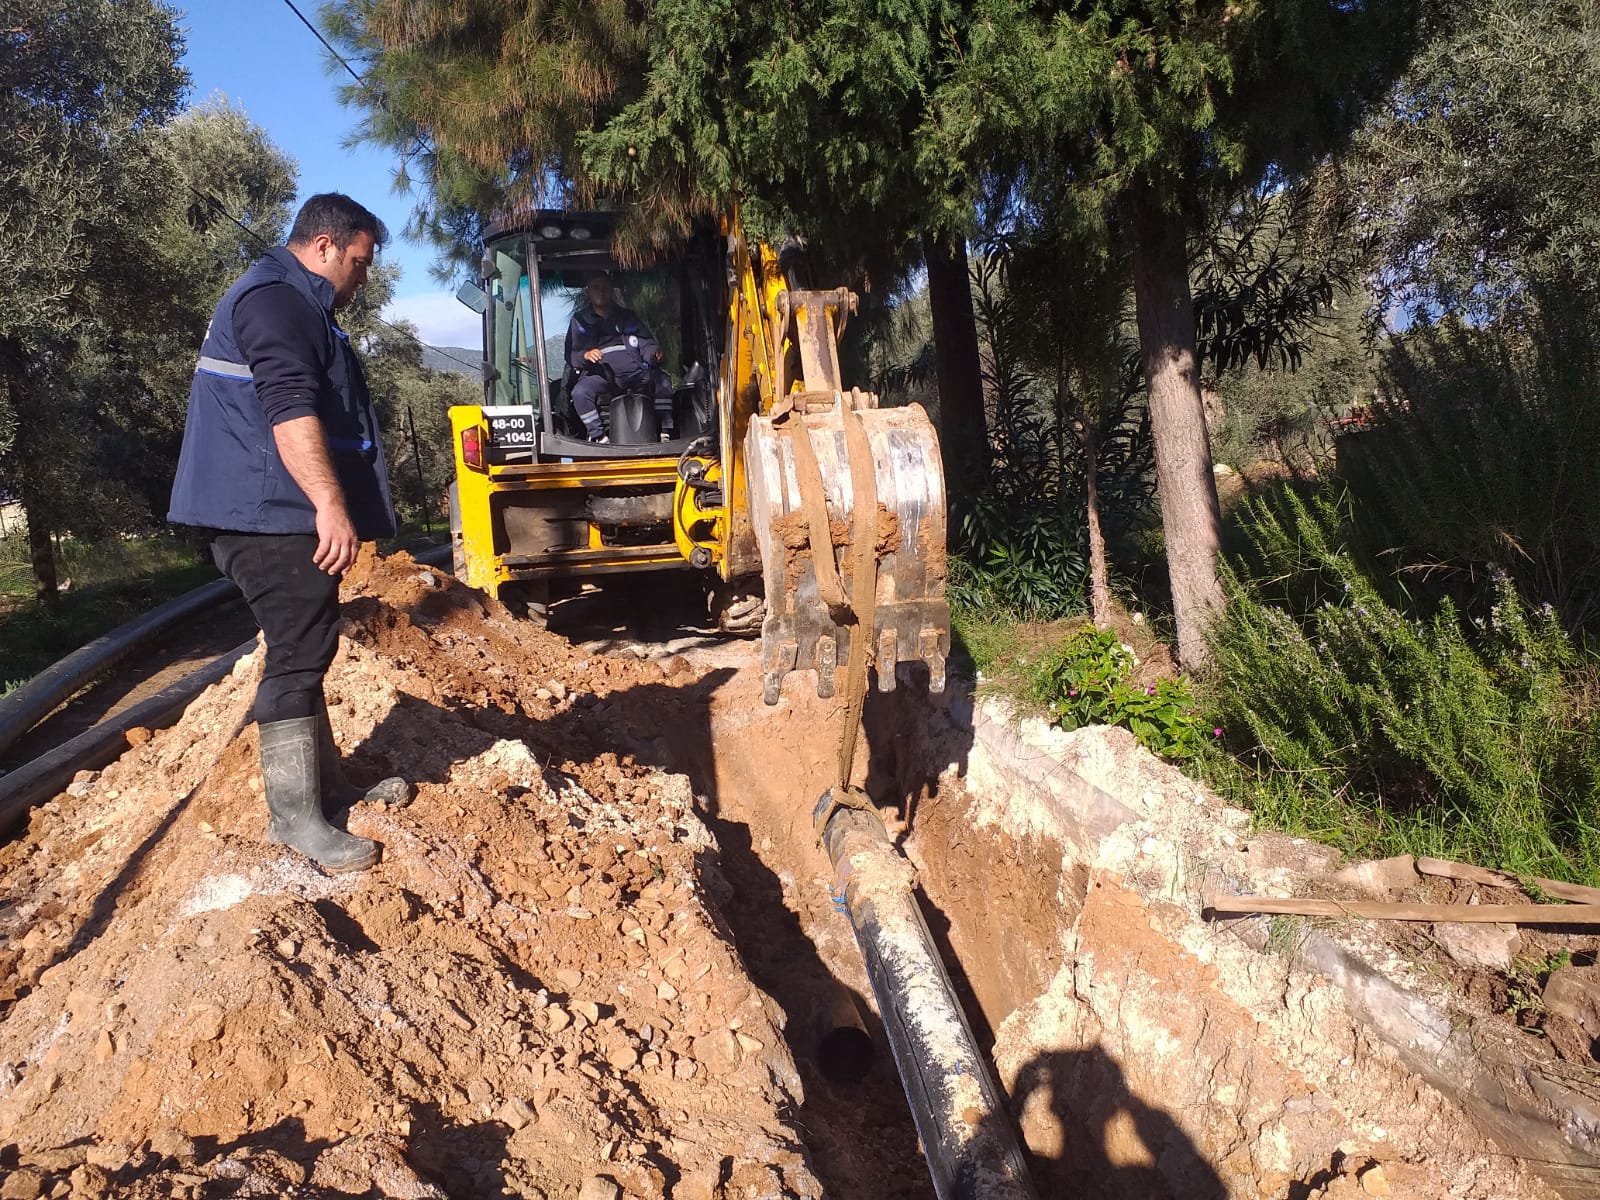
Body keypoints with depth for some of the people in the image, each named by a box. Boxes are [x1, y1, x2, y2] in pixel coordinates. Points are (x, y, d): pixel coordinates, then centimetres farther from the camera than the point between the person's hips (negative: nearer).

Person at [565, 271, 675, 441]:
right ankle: (596, 435, -19)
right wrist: (585, 355, -16)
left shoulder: (627, 316, 22)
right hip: (601, 375, -1)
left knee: (662, 380, -27)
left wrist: (654, 353, -11)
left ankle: (665, 431, -24)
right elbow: (571, 357, 8)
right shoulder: (580, 320, 16)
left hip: (634, 371, 1)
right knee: (579, 392, -33)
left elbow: (646, 343, 14)